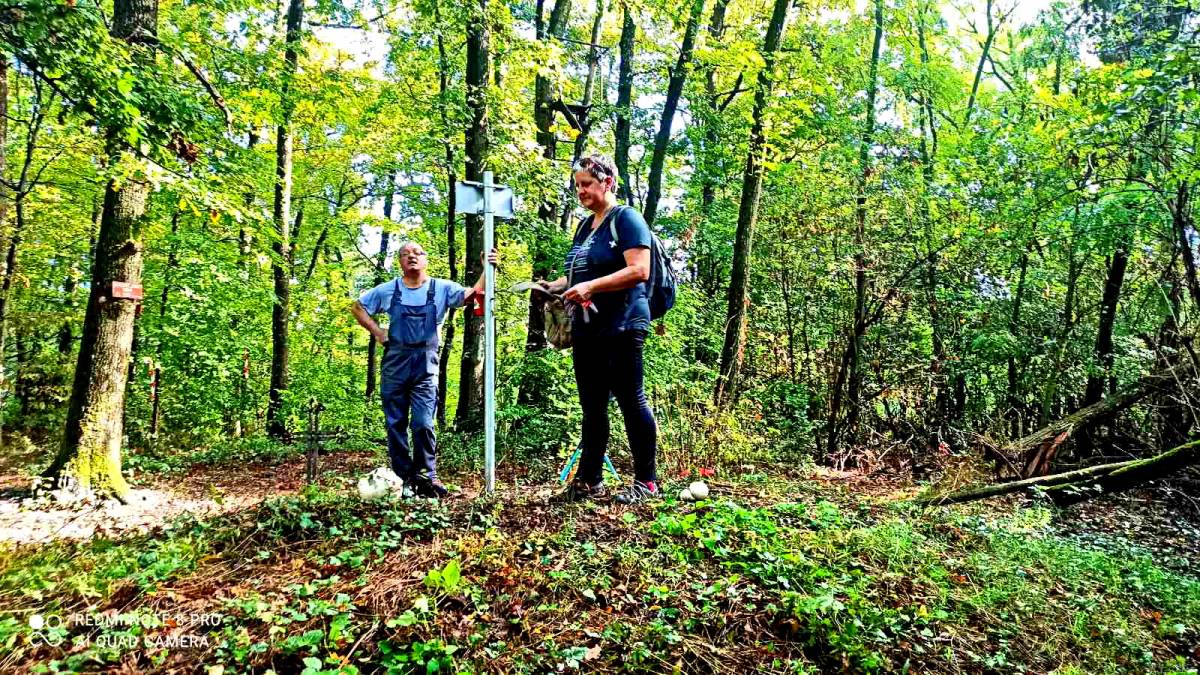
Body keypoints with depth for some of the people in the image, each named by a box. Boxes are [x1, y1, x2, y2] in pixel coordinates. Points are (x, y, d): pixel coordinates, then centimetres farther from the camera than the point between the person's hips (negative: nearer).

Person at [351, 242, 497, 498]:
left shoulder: (442, 288, 0)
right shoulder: (388, 290, 5)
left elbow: (472, 295, -11)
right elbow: (357, 307, 16)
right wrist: (376, 331, 3)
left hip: (426, 364, -2)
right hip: (395, 362, 2)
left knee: (423, 424, -5)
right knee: (395, 423, 7)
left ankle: (428, 476, 8)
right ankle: (403, 477, 18)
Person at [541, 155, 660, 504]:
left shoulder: (626, 218, -5)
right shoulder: (585, 226, 19)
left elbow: (638, 270, -17)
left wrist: (590, 286, -24)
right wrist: (556, 285, 7)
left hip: (620, 327, -8)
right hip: (586, 329, 8)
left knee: (631, 401, -2)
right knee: (592, 407, 11)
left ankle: (645, 482, 9)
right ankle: (589, 481, 19)